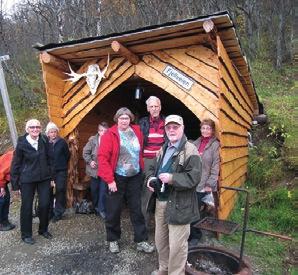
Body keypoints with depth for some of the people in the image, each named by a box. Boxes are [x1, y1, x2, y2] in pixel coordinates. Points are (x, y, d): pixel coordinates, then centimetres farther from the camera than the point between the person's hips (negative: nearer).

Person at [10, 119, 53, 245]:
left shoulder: (44, 140, -2)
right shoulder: (21, 143, -10)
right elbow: (16, 164, -4)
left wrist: (51, 176, 6)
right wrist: (15, 184, -3)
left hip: (44, 178, 3)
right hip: (27, 180, -2)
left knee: (45, 204, 6)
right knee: (27, 207, 8)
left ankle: (43, 229, 29)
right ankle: (26, 234, 26)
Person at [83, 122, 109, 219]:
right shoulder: (93, 140, -6)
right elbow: (85, 152, 1)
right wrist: (90, 161, -8)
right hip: (94, 169, 2)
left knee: (103, 190, -1)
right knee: (94, 189, 16)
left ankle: (102, 209, 12)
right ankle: (95, 207, 36)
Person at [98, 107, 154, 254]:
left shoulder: (137, 131, 2)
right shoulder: (110, 135, -11)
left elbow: (140, 152, 16)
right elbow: (103, 158, -15)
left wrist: (141, 170, 9)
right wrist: (109, 180, -17)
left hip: (135, 177, 4)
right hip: (117, 178, -3)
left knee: (137, 209, 11)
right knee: (114, 210, 9)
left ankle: (141, 241, 23)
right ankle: (113, 240, 29)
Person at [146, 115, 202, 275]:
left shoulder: (190, 150, -12)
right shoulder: (163, 149, 13)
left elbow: (193, 178, -20)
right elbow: (153, 168, 22)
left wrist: (171, 178, -26)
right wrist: (150, 178, 1)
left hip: (178, 205, -8)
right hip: (160, 202, 8)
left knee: (176, 245, 4)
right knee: (160, 240, 22)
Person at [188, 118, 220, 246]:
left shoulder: (215, 145, -5)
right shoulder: (195, 143, 9)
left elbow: (215, 167, -8)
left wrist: (210, 184, -10)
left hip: (203, 185, -4)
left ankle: (195, 235, 24)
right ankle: (191, 233, 29)